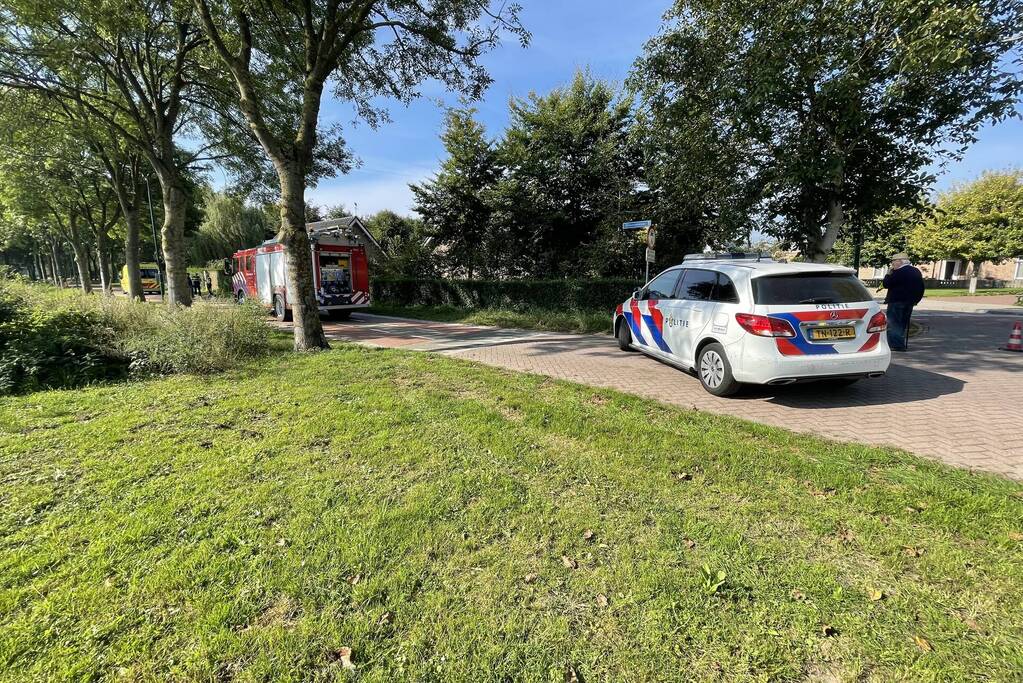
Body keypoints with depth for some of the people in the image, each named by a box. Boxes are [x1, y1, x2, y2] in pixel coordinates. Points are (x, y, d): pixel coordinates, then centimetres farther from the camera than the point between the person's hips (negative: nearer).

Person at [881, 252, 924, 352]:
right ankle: (903, 344, 22)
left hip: (896, 302, -9)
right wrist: (915, 300, 23)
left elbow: (886, 284, -15)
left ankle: (895, 344, -8)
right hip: (909, 302, 9)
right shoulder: (917, 272, 13)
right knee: (904, 324, 16)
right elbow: (921, 288, 17)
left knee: (894, 324, -4)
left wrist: (888, 274, -3)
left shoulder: (898, 272, -16)